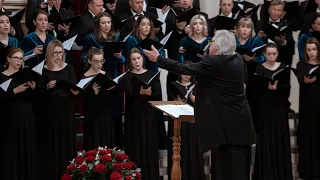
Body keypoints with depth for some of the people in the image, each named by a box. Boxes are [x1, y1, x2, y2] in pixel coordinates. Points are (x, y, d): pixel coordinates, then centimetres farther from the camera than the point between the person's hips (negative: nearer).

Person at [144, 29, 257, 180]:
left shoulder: (214, 62, -15)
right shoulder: (238, 60, 8)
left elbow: (185, 69, -11)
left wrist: (158, 59, -2)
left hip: (225, 123, -8)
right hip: (240, 122, 8)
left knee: (226, 168, -3)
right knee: (238, 166, 11)